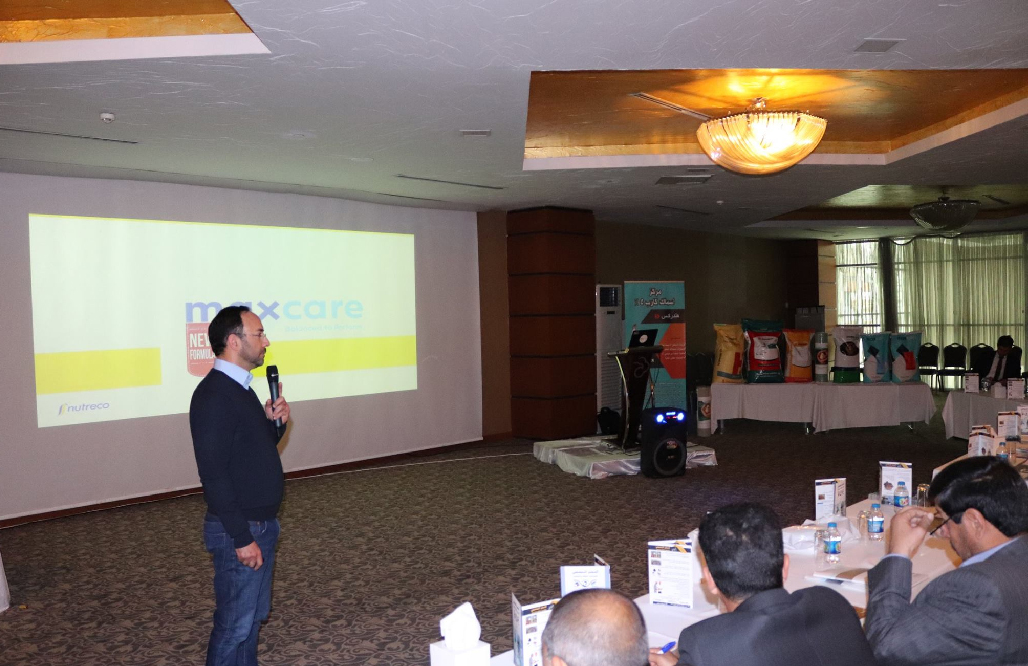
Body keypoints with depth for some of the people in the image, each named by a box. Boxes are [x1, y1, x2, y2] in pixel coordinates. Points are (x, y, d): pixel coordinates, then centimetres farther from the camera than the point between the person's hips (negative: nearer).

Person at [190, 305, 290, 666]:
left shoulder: (241, 389, 10)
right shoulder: (213, 395, -19)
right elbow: (214, 474, -23)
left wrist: (273, 422, -2)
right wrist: (241, 538, -22)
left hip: (262, 524, 9)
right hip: (238, 529, -9)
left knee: (253, 616, 18)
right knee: (235, 625, 2)